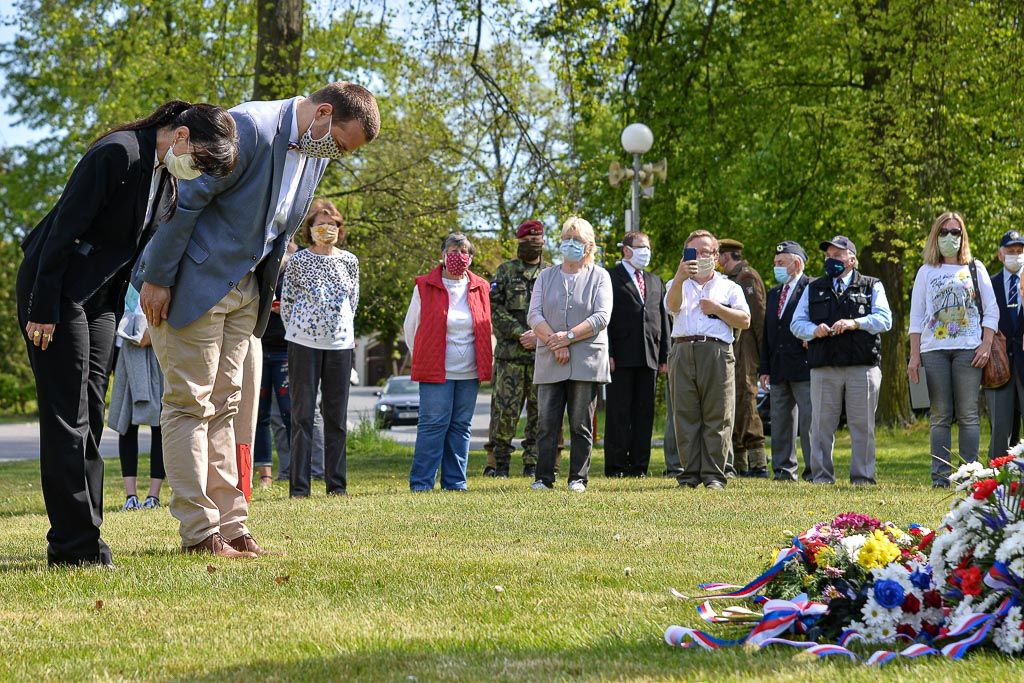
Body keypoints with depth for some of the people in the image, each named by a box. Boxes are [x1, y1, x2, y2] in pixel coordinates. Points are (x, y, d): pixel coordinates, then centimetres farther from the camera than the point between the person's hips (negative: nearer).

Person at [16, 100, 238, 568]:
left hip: (100, 298, 9)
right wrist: (43, 309, -21)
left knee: (89, 419, 7)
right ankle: (72, 545, -8)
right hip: (55, 289, -9)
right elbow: (66, 228, -21)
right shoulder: (118, 153, -20)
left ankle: (87, 541, 10)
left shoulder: (168, 179, 6)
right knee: (66, 417, -8)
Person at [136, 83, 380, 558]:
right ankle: (200, 533, -3)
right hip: (193, 282, -8)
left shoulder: (315, 154, 5)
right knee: (190, 405, -5)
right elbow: (185, 198, -22)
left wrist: (264, 293, 15)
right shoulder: (250, 128, -22)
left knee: (222, 407, 9)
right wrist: (157, 279, -20)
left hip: (243, 289, 8)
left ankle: (230, 526, 11)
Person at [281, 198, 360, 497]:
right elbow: (286, 301, 5)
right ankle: (299, 486, -1)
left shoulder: (349, 261, 8)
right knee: (302, 415, -2)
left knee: (337, 416, 6)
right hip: (304, 343, -3)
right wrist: (297, 330, 4)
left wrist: (341, 326, 12)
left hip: (340, 343, 3)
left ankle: (337, 483, 11)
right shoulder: (298, 261, 0)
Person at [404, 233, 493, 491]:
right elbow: (411, 327, 8)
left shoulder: (481, 288, 9)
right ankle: (421, 483, -3)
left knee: (461, 426, 6)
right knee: (433, 424, -7)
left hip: (469, 372, 4)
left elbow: (486, 329, 19)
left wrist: (483, 362, 15)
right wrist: (422, 359, 11)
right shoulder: (425, 286, -1)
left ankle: (455, 482, 12)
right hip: (436, 371, -4)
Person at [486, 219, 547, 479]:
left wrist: (539, 335, -10)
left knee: (540, 410, 3)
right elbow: (494, 308, -1)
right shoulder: (506, 271, 8)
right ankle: (500, 462, 4)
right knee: (505, 409, -4)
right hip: (510, 353, -2)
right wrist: (519, 333, -12)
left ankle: (533, 463, 9)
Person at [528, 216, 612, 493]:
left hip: (587, 361, -2)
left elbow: (601, 317, -5)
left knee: (581, 425, 0)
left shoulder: (599, 277, 7)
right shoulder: (546, 276, 14)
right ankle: (544, 478, 0)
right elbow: (534, 315, 4)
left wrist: (569, 337, -14)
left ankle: (578, 478, 5)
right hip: (550, 362, 2)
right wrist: (555, 342, -12)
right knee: (547, 423, -2)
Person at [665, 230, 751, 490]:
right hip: (683, 350, 1)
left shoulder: (729, 287, 19)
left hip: (717, 353, -1)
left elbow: (745, 321, 7)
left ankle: (714, 475, -2)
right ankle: (690, 474, 3)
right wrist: (680, 278, -23)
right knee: (685, 416, -1)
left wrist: (716, 308, -3)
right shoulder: (678, 285, 20)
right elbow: (672, 306, -5)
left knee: (717, 417, -5)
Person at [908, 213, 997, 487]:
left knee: (968, 414, -4)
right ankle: (940, 474, 0)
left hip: (968, 349, -1)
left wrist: (986, 346, -4)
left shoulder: (974, 268, 12)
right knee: (940, 415, -1)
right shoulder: (926, 272, 13)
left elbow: (991, 310, 8)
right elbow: (916, 317, 11)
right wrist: (914, 356, 3)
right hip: (934, 349, 1)